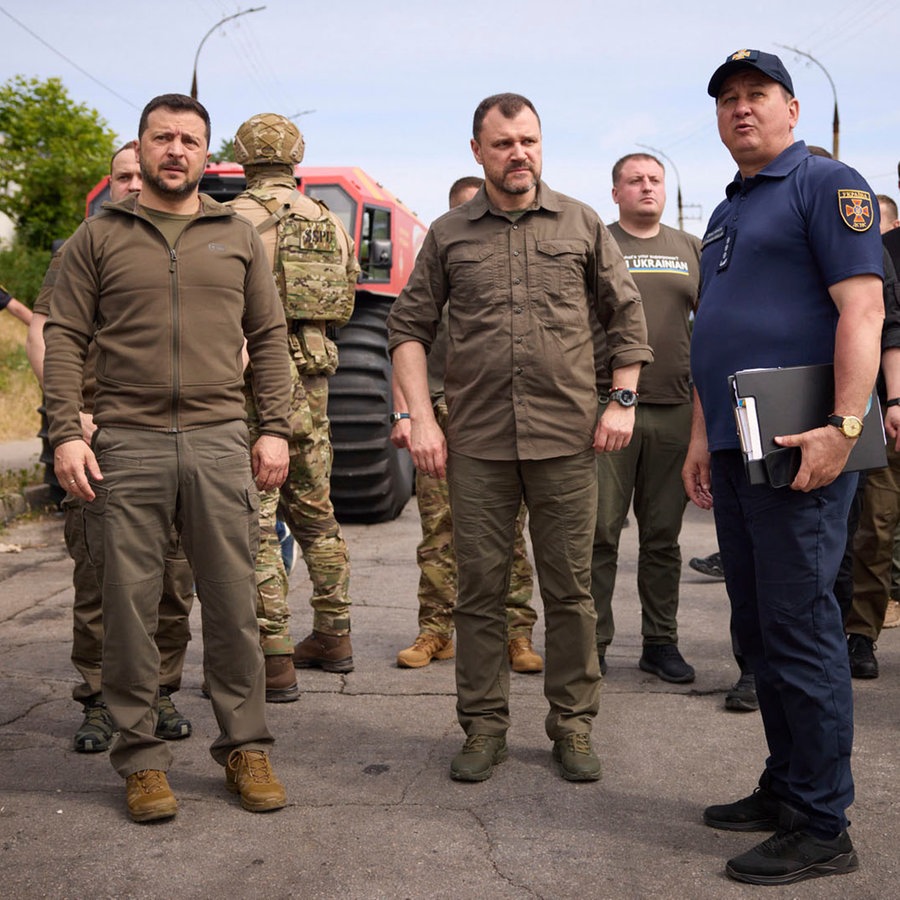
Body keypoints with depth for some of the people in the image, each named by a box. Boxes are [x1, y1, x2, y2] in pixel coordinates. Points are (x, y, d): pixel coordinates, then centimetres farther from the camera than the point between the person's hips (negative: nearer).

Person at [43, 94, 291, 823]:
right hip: (127, 445, -1)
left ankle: (245, 748, 17)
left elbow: (269, 338, 13)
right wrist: (66, 433, -6)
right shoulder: (99, 237, 9)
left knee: (234, 605, 4)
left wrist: (275, 429, 4)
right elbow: (66, 338, 5)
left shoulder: (237, 237, 14)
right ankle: (141, 759, 15)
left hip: (221, 442, 1)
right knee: (130, 607, 3)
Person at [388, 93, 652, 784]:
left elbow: (628, 317, 12)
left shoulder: (582, 224, 9)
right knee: (480, 589, 5)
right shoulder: (448, 234, 9)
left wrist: (623, 402, 3)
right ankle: (485, 727, 17)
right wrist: (421, 419, -1)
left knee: (570, 589, 5)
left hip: (567, 439, 0)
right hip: (477, 442, 1)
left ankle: (574, 724, 19)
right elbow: (409, 328, 9)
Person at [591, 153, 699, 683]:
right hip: (607, 406, -3)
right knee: (601, 531, -2)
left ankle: (661, 642, 17)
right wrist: (607, 386, -8)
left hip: (675, 410, 3)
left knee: (663, 535, 9)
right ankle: (593, 642, 7)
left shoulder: (691, 250, 16)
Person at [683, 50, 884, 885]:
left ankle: (820, 828, 3)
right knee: (757, 630, 13)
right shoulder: (725, 214, 22)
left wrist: (844, 425, -23)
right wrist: (701, 437, 18)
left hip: (799, 449, -9)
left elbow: (861, 306, -15)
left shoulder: (826, 184, -4)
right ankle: (785, 788, 25)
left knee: (799, 629, -6)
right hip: (735, 453, 9)